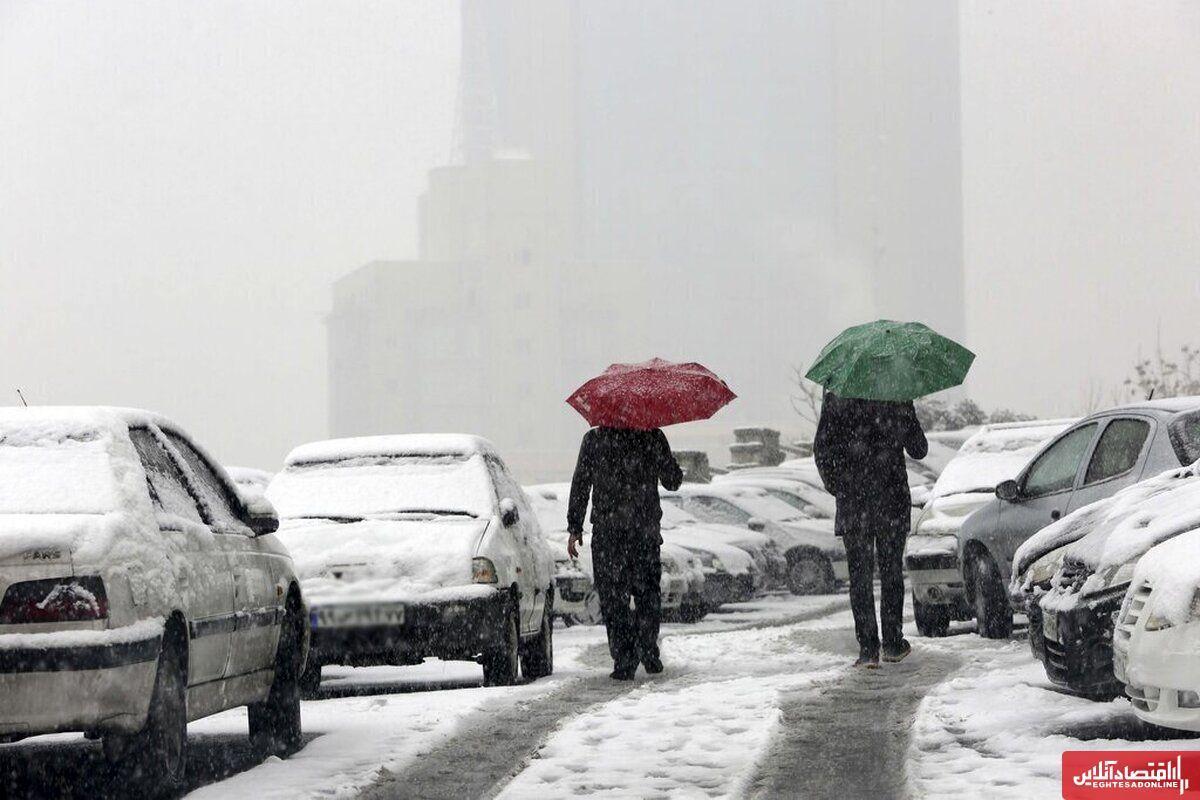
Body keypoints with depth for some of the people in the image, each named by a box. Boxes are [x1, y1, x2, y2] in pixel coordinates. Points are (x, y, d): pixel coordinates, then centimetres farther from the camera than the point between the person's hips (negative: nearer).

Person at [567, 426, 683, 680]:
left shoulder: (593, 439, -1)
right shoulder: (653, 437, -1)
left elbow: (580, 485, -1)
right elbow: (672, 481, 6)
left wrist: (574, 528, 3)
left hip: (606, 532, -1)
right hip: (646, 530, 1)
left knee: (613, 598, 2)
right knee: (647, 594, 16)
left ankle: (624, 661, -3)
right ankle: (648, 653, 10)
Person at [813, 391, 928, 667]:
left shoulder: (835, 399, -3)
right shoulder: (897, 398, -4)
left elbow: (822, 450, -3)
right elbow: (918, 449, 1)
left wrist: (835, 486, 10)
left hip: (852, 500, 0)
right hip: (892, 499, 0)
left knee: (860, 575, 3)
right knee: (891, 571, 13)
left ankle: (868, 647, -4)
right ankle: (893, 644, 15)